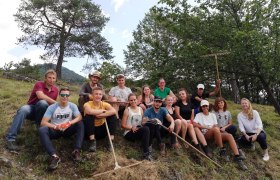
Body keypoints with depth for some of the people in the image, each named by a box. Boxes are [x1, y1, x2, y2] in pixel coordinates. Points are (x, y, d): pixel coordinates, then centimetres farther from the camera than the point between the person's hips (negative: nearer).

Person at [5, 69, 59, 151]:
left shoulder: (56, 90, 3)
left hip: (41, 111, 2)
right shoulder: (39, 84, -11)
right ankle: (11, 139, -36)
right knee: (23, 109, -38)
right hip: (31, 108, -2)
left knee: (43, 103, -33)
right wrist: (56, 103, -28)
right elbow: (40, 96, -31)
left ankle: (39, 124, -12)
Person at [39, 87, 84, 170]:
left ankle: (76, 151, -32)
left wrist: (70, 123, -37)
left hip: (67, 130, 1)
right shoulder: (52, 107, -10)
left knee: (80, 124, -26)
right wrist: (55, 127, -33)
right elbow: (43, 122, -16)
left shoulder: (72, 106, -5)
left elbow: (79, 117, -18)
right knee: (42, 130, -31)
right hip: (55, 130, -1)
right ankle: (54, 156, -45)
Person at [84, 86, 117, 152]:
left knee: (113, 116, -16)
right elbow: (89, 111, -36)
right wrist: (103, 111, -22)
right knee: (88, 116, -27)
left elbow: (113, 111, -25)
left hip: (102, 130, 2)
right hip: (91, 130, -2)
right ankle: (93, 142, -24)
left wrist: (100, 115, -29)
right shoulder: (88, 104, -11)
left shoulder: (104, 104, -4)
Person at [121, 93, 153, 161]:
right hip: (129, 133, -4)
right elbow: (123, 125, -3)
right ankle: (146, 153, -29)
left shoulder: (140, 109, 14)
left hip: (140, 131, 4)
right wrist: (131, 128, -19)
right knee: (146, 129, -33)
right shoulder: (127, 110, 1)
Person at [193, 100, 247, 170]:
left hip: (215, 134, 4)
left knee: (229, 135, -24)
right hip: (205, 134, -4)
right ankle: (222, 150, -25)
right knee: (216, 129, -36)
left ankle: (237, 158, -32)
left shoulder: (212, 115, 22)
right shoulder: (199, 115, 9)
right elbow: (194, 124, -9)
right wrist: (206, 127, -13)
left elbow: (216, 126, 12)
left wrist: (215, 127, -12)